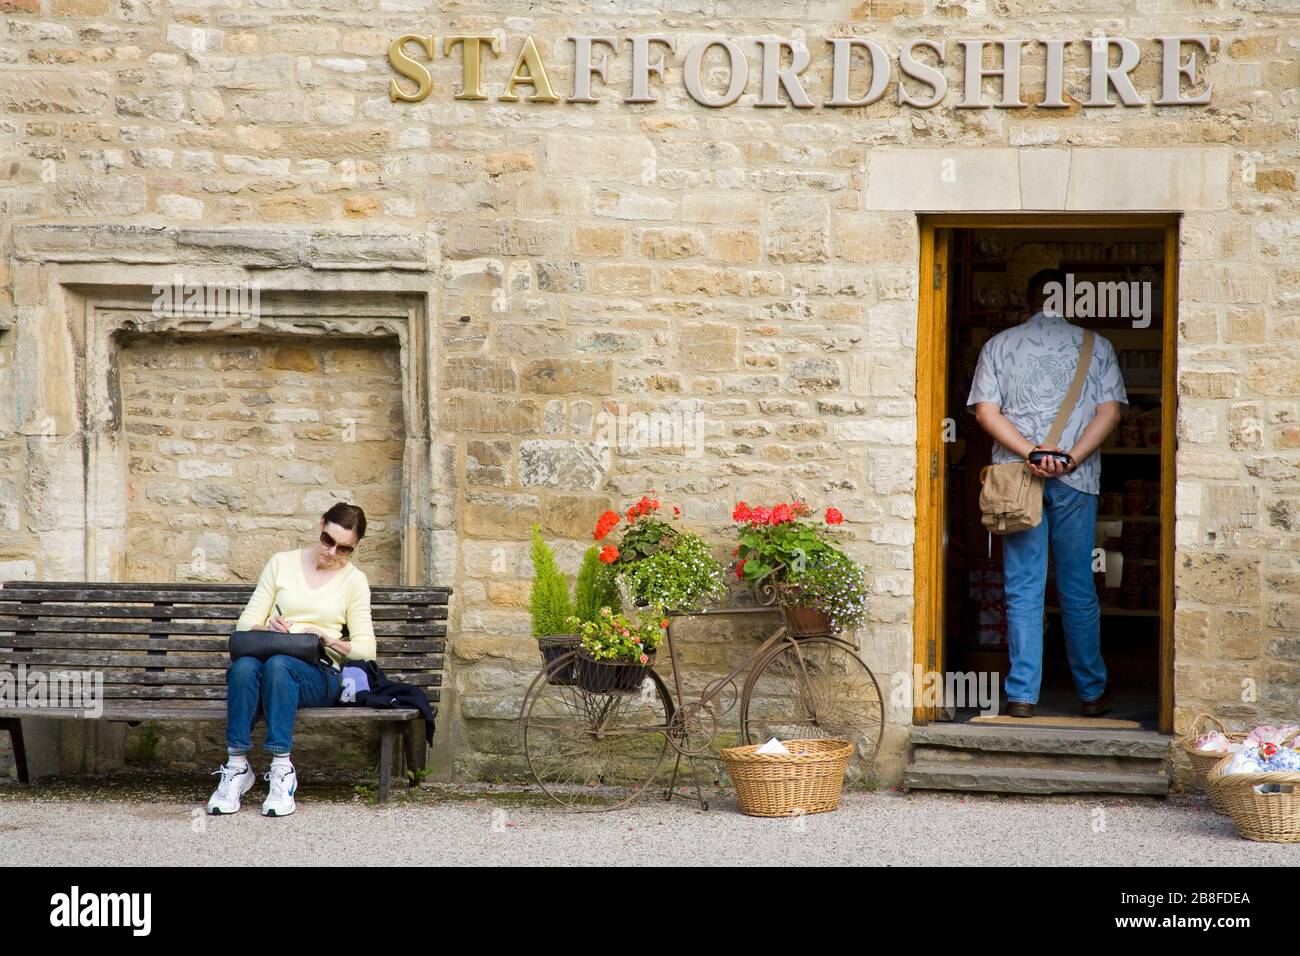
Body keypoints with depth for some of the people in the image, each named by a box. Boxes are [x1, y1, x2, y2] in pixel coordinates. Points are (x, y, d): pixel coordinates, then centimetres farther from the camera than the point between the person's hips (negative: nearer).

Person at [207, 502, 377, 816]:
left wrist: (329, 640, -12)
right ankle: (236, 765, -35)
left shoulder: (354, 580, 13)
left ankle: (281, 770, -40)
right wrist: (266, 628, -12)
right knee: (243, 666, -36)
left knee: (278, 664, -38)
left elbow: (366, 649, 6)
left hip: (320, 675, -2)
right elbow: (245, 624, 11)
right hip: (273, 667, 2)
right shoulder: (282, 563, 16)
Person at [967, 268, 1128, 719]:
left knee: (1023, 589, 1)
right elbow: (1110, 411, -3)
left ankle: (1022, 695, -2)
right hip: (1077, 480, 0)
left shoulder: (999, 345, 8)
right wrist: (1071, 458, -10)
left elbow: (985, 410, -3)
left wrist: (1030, 452, -10)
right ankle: (1093, 693, 14)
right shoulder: (1096, 346, 7)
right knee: (1078, 589, 7)